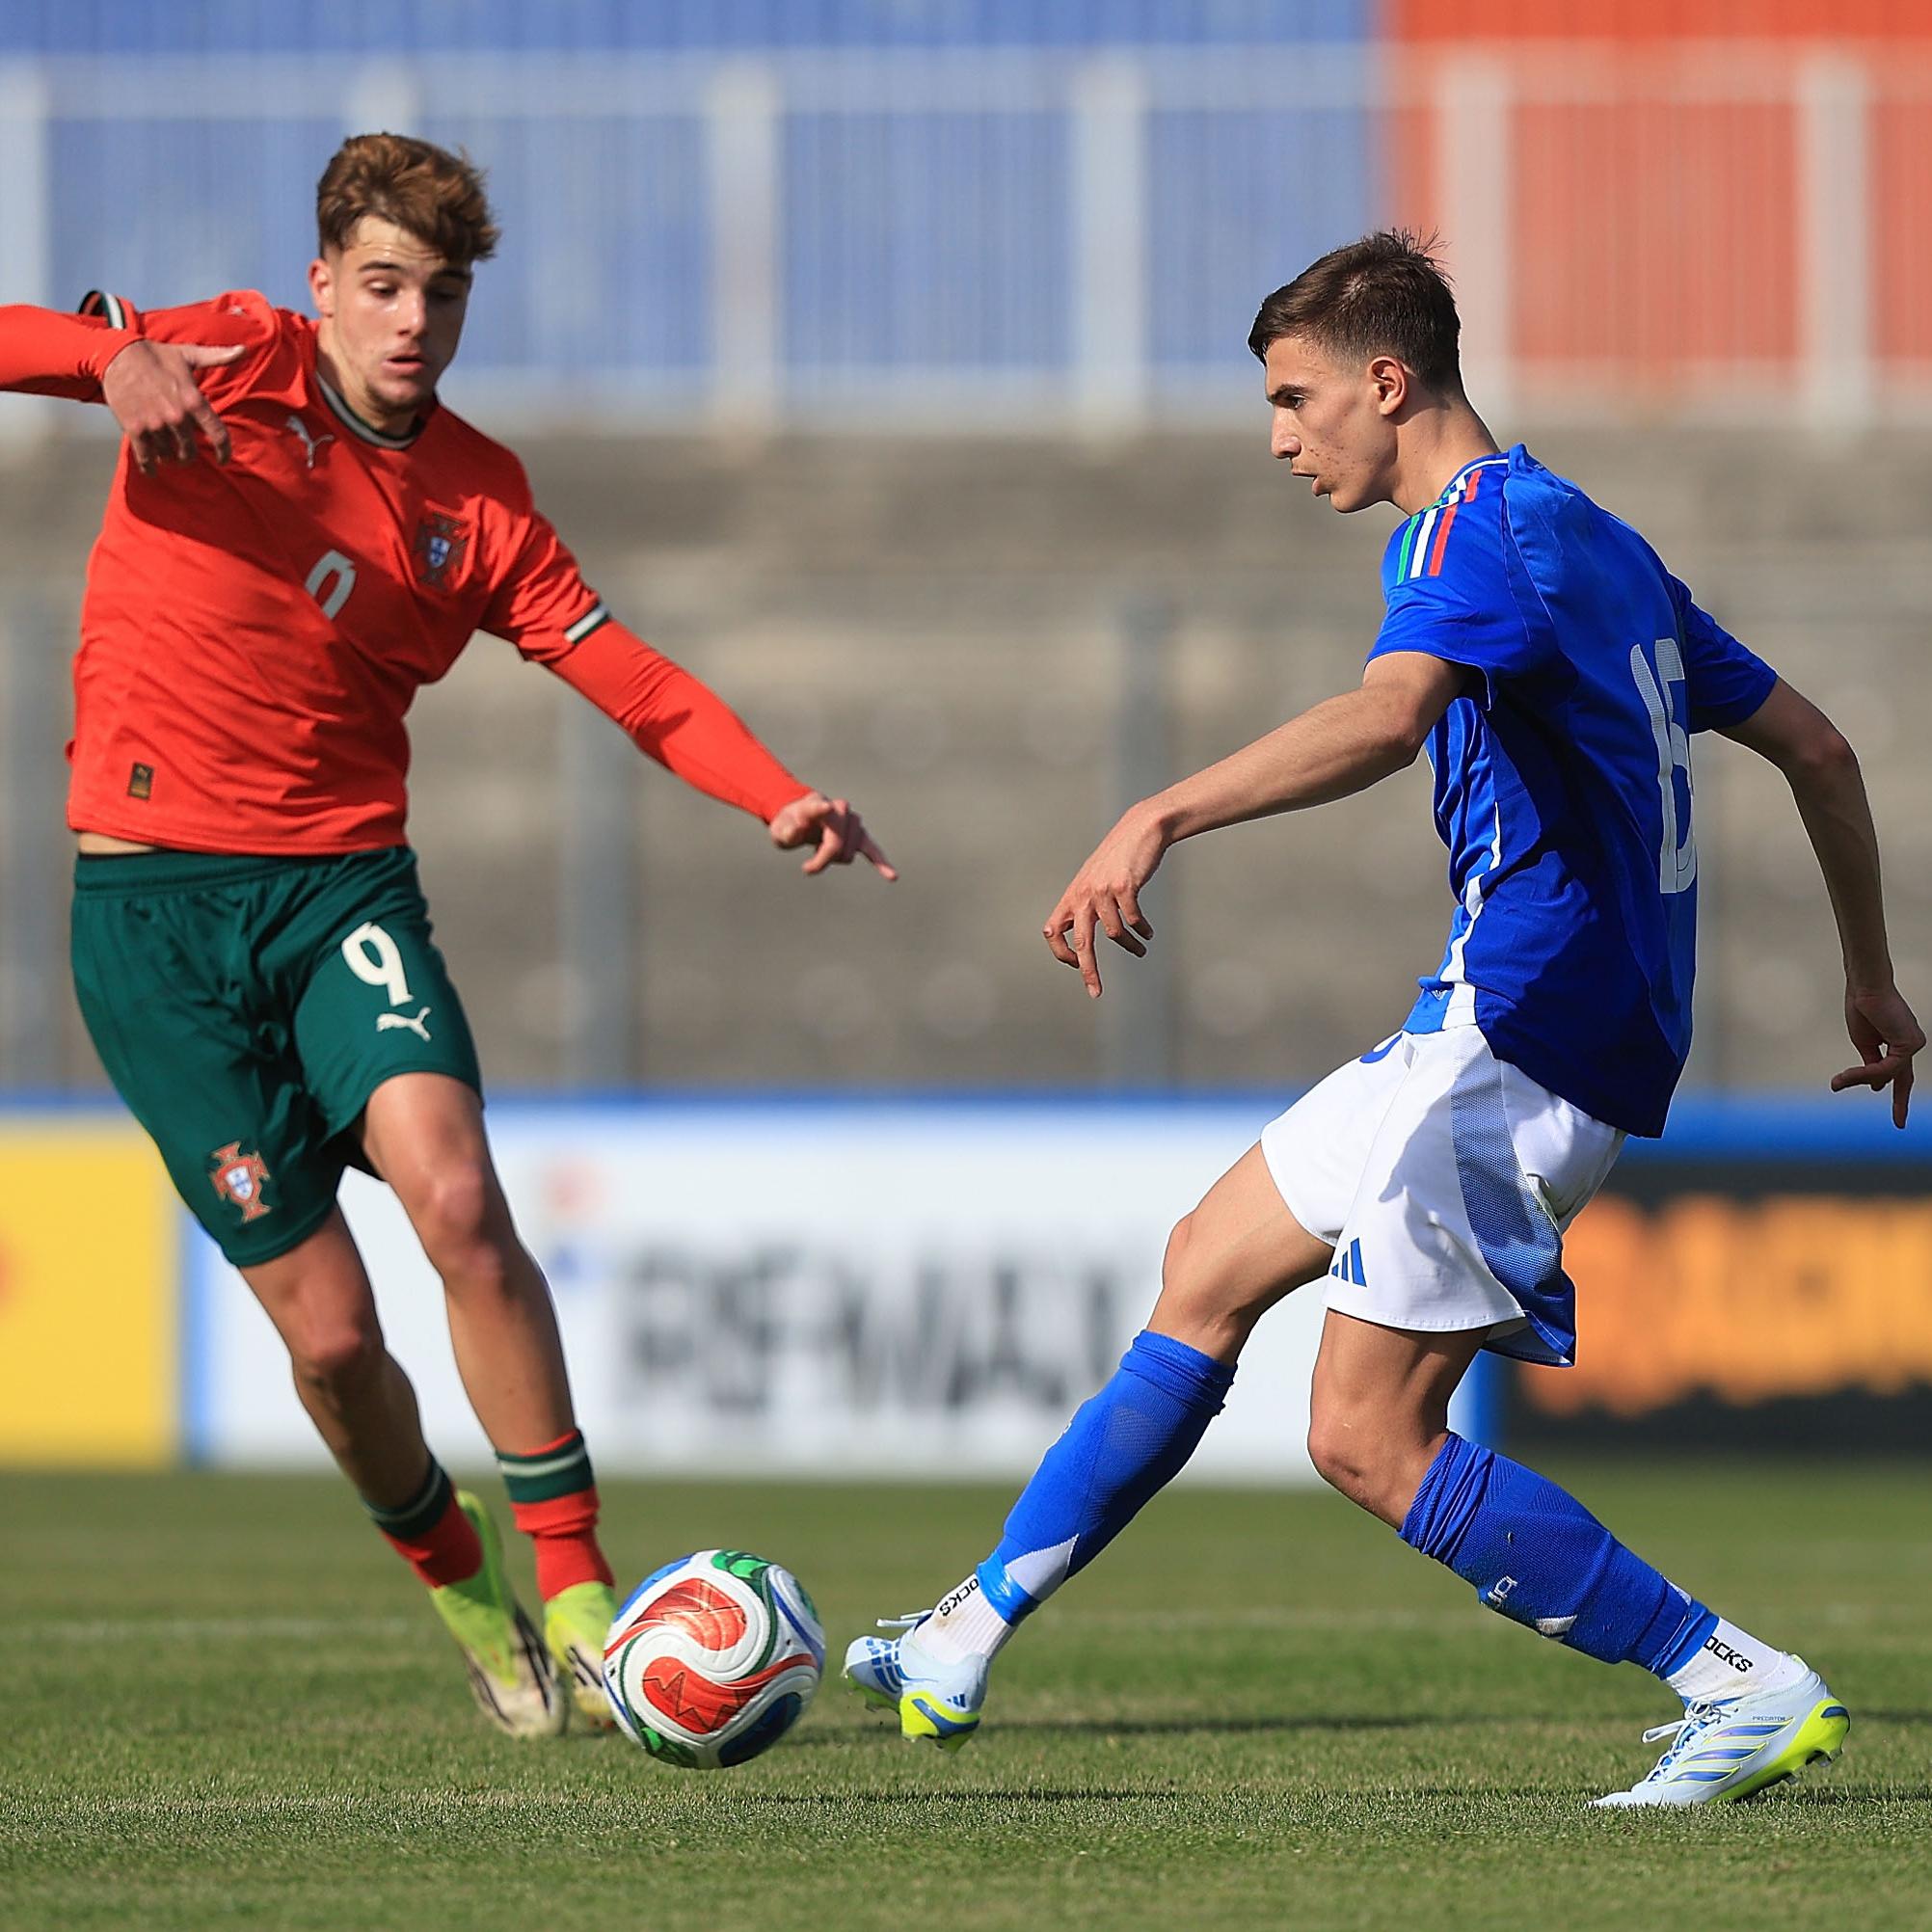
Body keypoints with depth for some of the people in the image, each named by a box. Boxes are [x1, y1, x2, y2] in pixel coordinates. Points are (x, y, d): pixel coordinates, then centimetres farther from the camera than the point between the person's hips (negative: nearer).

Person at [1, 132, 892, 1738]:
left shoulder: (478, 499, 7)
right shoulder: (232, 365, 0)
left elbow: (631, 681, 5)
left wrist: (780, 798, -13)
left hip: (341, 886, 2)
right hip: (153, 900, -2)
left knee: (455, 1196, -26)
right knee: (329, 1331, -5)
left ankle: (577, 1597, -19)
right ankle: (458, 1581, 24)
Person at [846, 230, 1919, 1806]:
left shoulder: (1486, 528, -12)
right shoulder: (1592, 541, 18)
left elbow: (1388, 717, -34)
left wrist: (1161, 818, -44)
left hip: (1523, 1036, -10)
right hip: (1497, 1029, 10)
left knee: (1370, 1439, -9)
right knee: (1212, 1265, 16)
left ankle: (1745, 1689, -9)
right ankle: (967, 1643, 23)